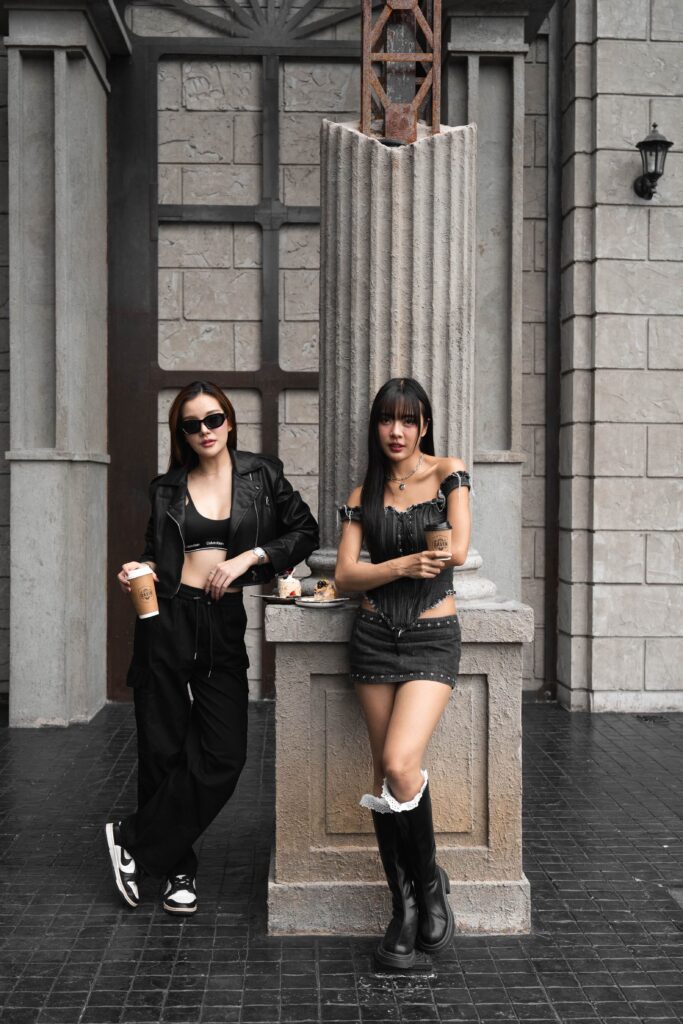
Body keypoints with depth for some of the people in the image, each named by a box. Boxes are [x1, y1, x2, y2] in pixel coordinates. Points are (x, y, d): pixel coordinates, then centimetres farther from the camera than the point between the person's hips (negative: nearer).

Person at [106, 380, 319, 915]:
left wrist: (250, 555, -6)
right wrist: (139, 570, -3)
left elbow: (305, 531, 5)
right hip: (169, 617, 0)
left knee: (224, 755, -7)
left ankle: (134, 839, 11)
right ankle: (177, 870, 18)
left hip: (225, 624, 0)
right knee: (164, 747, 1)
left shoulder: (261, 474, 6)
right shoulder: (168, 488, 9)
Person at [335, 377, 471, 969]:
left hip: (433, 637, -3)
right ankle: (405, 909, 13)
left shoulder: (448, 474, 2)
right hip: (376, 637, 3)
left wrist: (382, 564, -4)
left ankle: (431, 882, 5)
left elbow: (457, 550, -11)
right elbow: (345, 575, 2)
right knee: (386, 772, 2)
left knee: (400, 763, -19)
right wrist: (406, 565, -14)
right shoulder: (364, 493, 10)